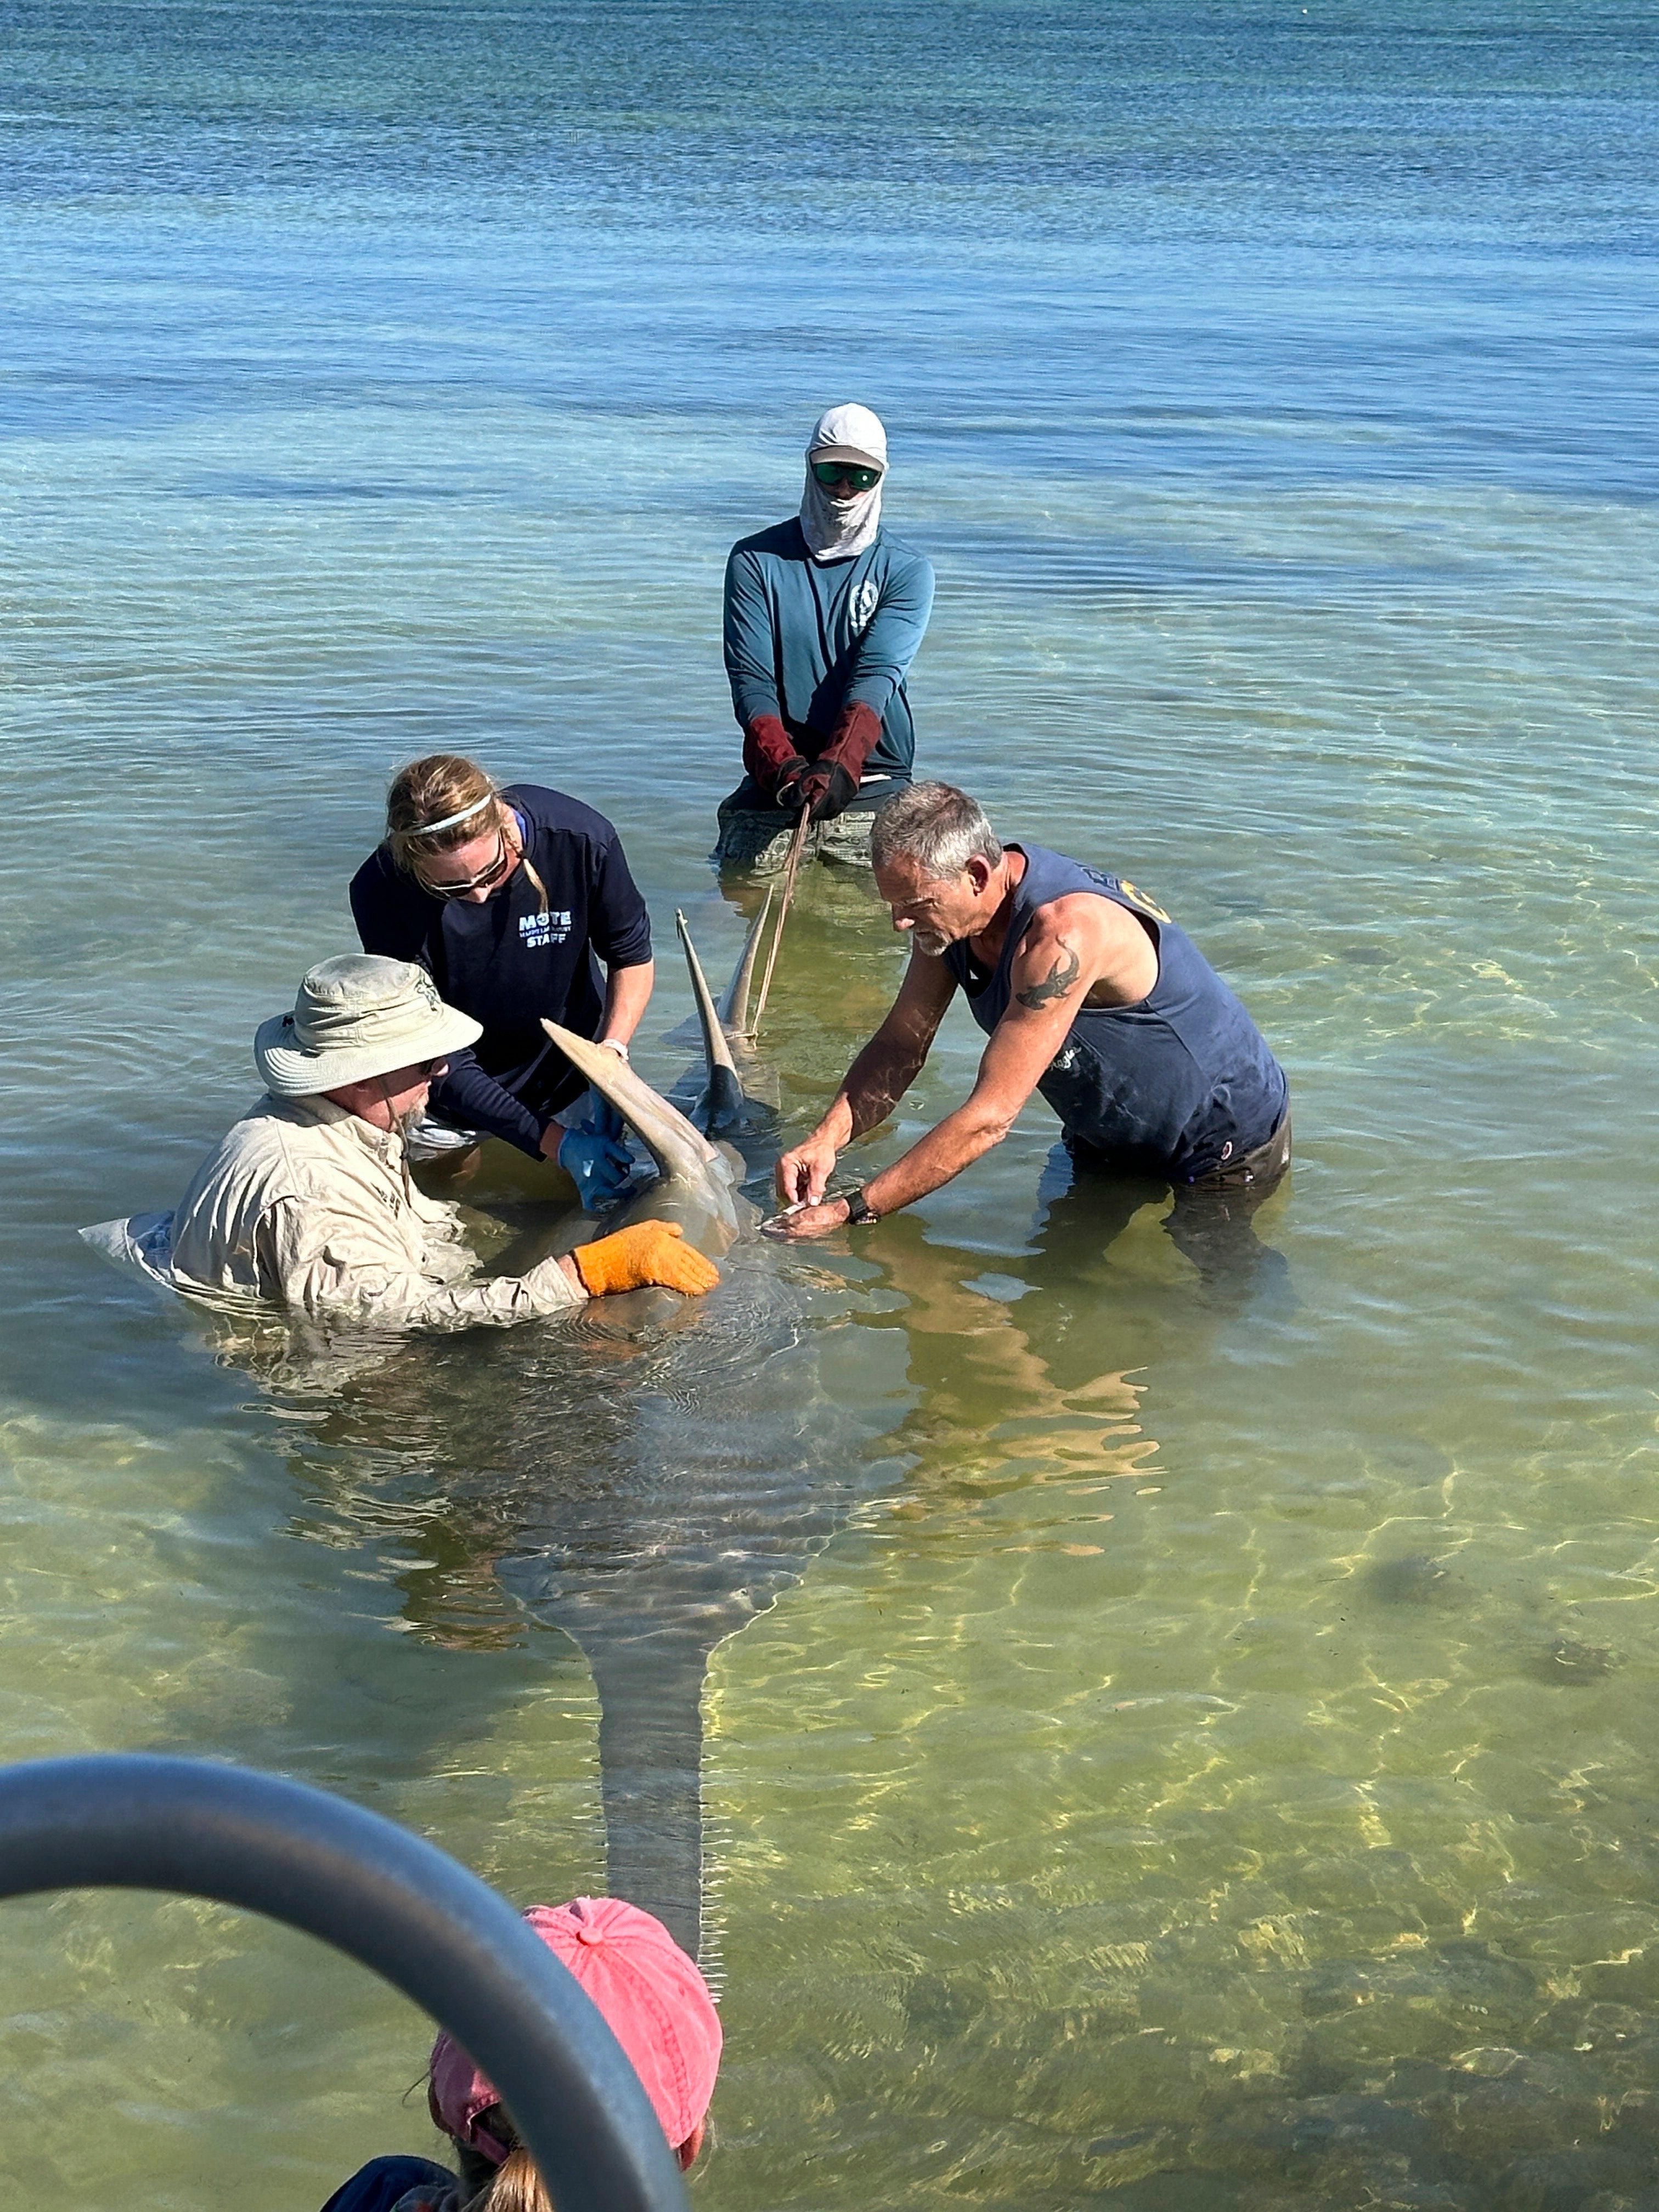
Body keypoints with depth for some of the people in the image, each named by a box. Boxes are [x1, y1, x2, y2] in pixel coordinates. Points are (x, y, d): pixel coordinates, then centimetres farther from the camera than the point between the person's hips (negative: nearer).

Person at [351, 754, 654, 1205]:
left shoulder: (580, 841, -28)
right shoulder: (382, 892, -31)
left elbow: (632, 959, -9)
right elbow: (437, 1058, -28)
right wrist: (555, 1142, -35)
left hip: (568, 1083, 1)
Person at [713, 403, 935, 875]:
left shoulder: (906, 571, 3)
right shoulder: (756, 561, 4)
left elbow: (875, 676, -13)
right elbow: (751, 679, -6)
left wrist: (838, 766, -31)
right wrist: (783, 766, -26)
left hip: (872, 789, -1)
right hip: (772, 789, 1)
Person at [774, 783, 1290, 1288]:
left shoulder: (1062, 934, -39)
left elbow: (989, 1119, -39)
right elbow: (900, 1046, -5)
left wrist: (851, 1211, -38)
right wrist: (826, 1138, -23)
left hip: (1228, 1137, -8)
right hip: (1110, 1136, 8)